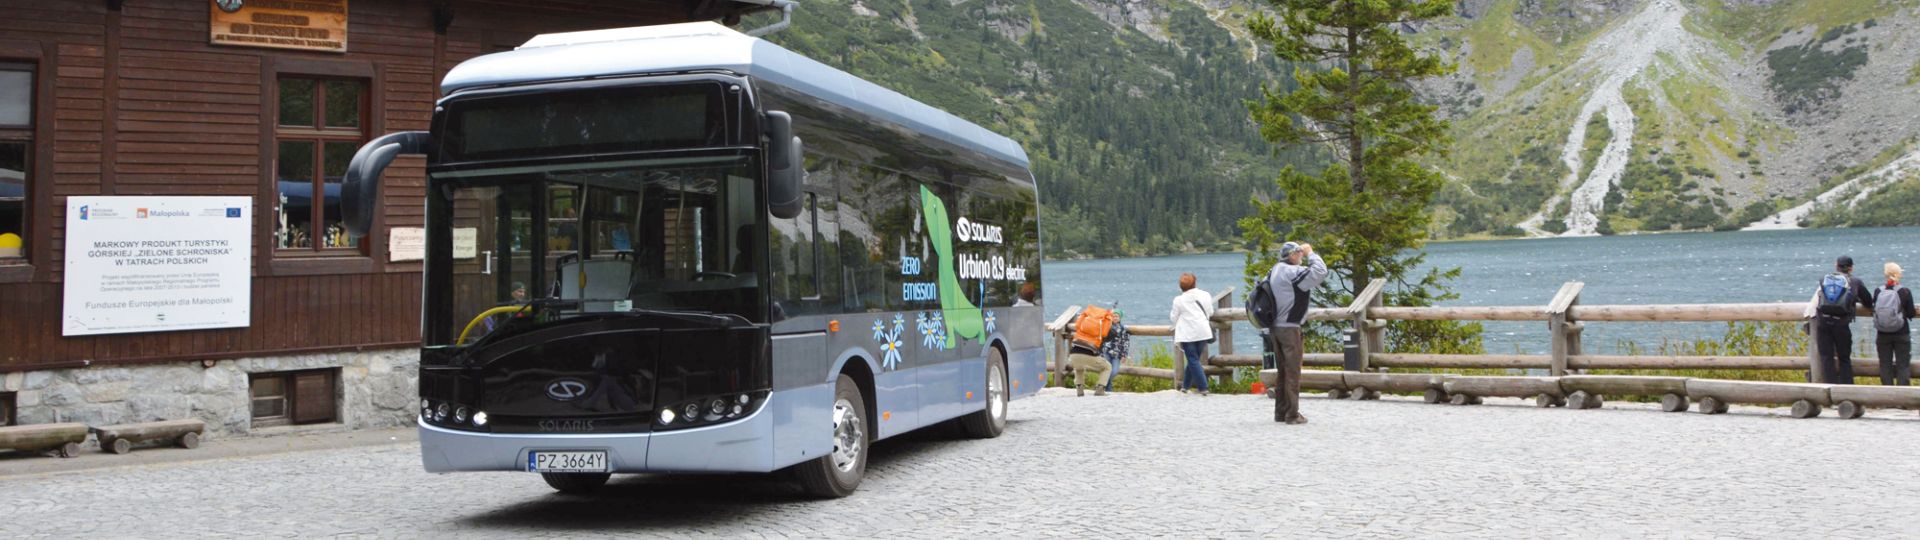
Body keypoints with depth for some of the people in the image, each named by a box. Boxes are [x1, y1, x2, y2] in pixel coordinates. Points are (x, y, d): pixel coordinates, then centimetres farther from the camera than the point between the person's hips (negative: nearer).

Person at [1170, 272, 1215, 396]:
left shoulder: (1179, 300, -7)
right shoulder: (1205, 295, 3)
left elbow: (1174, 318, 1)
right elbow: (1210, 313, 14)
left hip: (1188, 334, -4)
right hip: (1203, 332, 4)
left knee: (1193, 360, -1)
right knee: (1195, 359, 15)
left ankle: (1203, 388, -9)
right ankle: (1186, 385, 22)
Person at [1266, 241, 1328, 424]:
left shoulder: (1274, 271, 12)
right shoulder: (1293, 272, -16)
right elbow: (1320, 272, -23)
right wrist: (1310, 253, -11)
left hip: (1274, 327, 9)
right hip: (1289, 328, -9)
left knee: (1282, 371, 14)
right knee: (1292, 372, -3)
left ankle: (1280, 412, 18)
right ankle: (1292, 414, -1)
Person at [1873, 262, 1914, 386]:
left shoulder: (1878, 292, -5)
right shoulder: (1905, 292, -10)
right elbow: (1911, 314, -4)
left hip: (1883, 335, 2)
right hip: (1902, 334, -2)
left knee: (1885, 365, 9)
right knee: (1903, 365, 6)